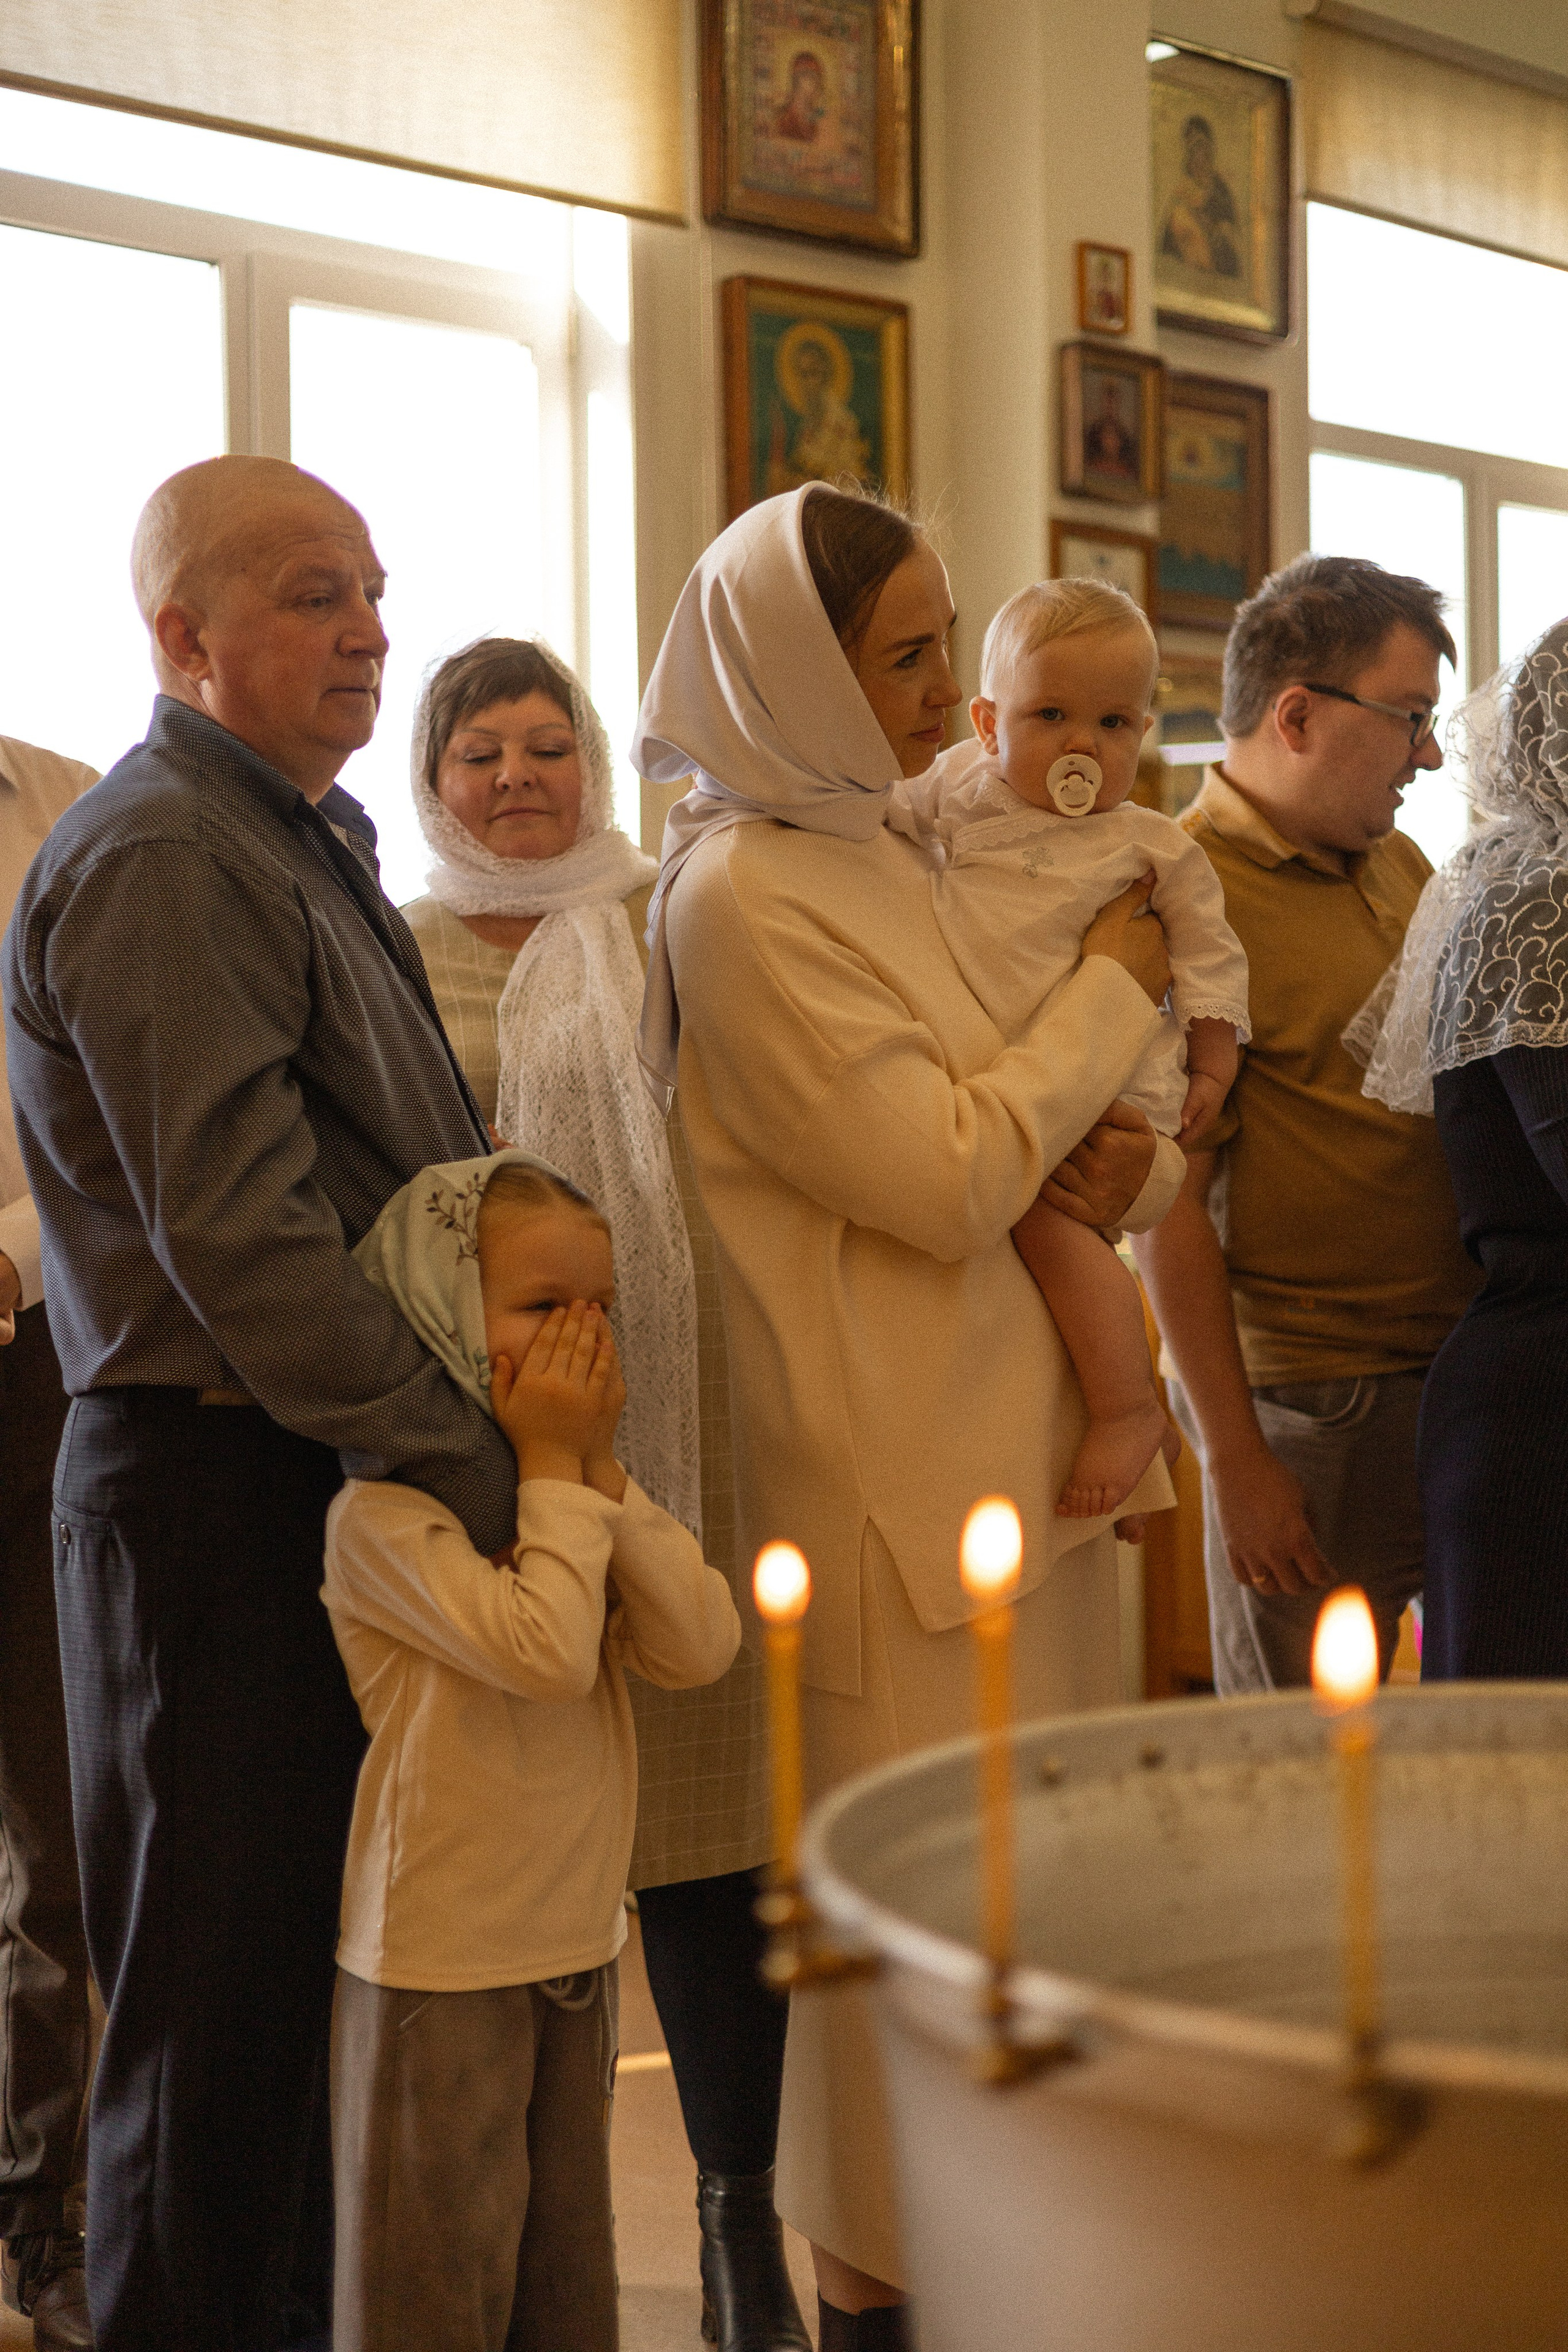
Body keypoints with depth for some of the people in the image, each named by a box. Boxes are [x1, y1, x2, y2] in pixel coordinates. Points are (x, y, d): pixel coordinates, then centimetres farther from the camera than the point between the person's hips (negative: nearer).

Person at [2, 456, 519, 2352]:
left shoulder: (301, 842, 19)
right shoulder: (159, 858, -13)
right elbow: (234, 1234, -22)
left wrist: (474, 1437, 11)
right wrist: (462, 1461, -19)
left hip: (343, 1473, 9)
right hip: (222, 1484, -9)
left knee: (334, 1966, 17)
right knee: (227, 1997, 0)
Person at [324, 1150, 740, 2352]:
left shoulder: (578, 1502, 8)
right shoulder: (382, 1510, -17)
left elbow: (700, 1646, -5)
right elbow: (545, 1651, -29)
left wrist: (604, 1465, -8)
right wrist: (555, 1466, -19)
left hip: (579, 1947, 8)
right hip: (441, 1968, -7)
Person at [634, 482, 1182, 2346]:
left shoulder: (883, 853, 13)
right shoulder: (744, 895, -15)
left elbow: (1003, 1135, 17)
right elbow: (946, 1178, -19)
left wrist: (1120, 1158, -6)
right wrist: (1110, 993, -7)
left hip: (1014, 1443, 9)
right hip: (888, 1475, -9)